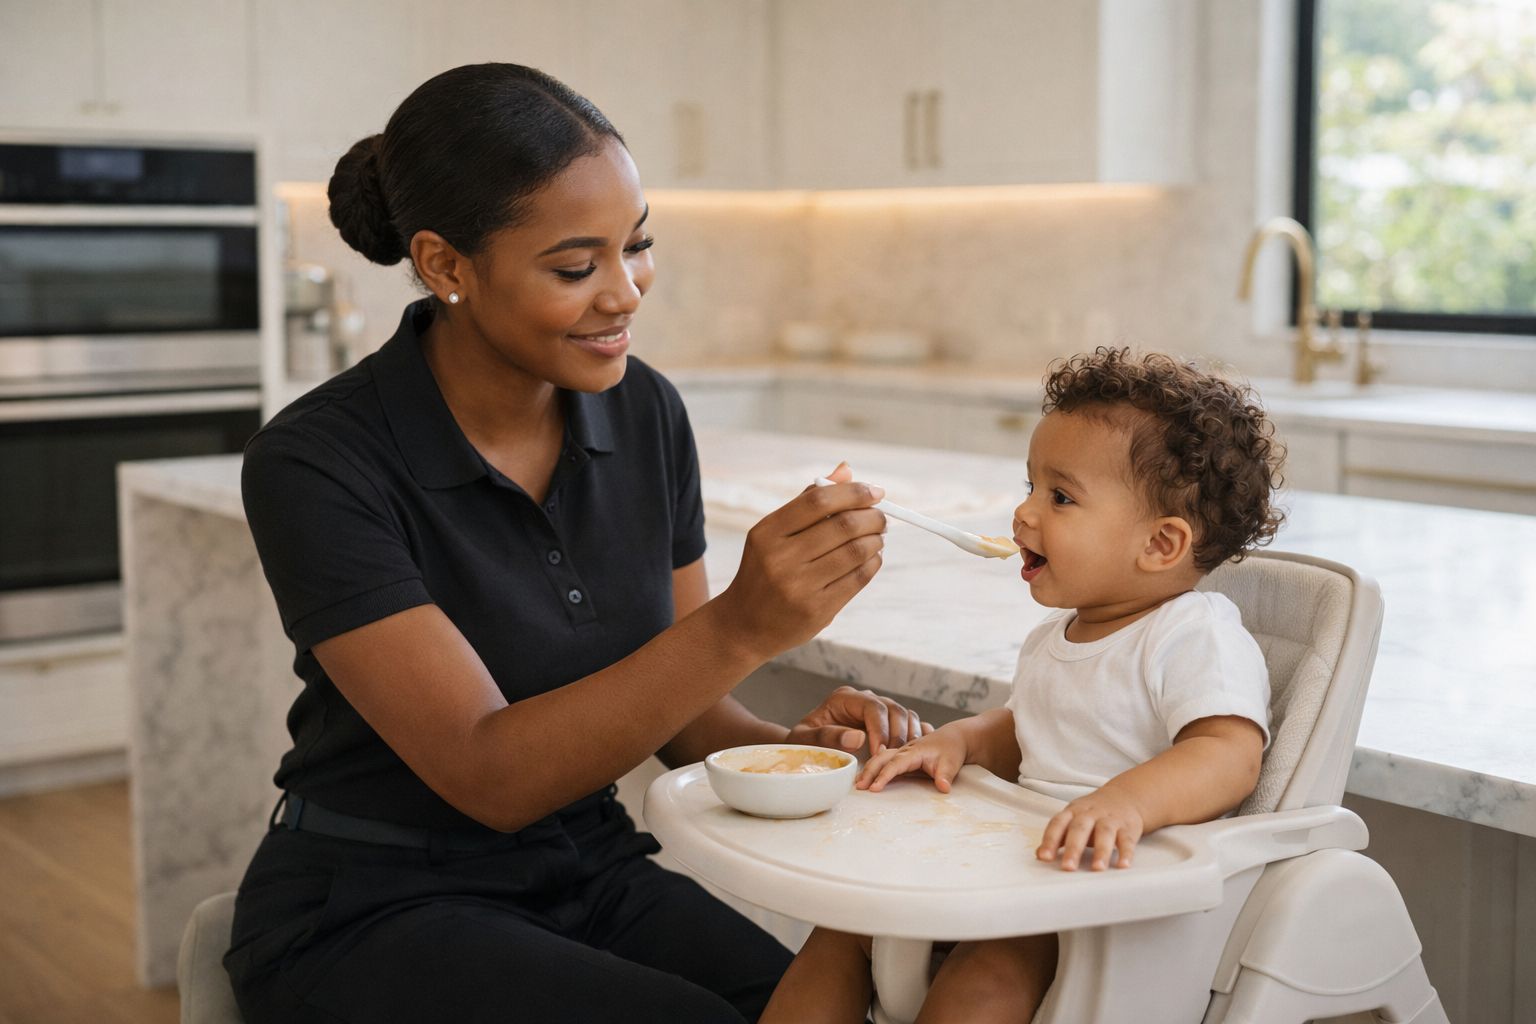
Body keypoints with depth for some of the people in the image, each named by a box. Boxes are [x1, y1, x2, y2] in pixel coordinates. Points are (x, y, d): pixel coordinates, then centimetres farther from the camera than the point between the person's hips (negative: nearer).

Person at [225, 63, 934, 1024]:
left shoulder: (645, 415, -2)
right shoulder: (316, 464, -18)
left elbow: (673, 707, 7)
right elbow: (487, 773, -24)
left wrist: (792, 746, -14)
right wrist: (740, 629, -35)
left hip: (596, 873, 5)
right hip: (374, 909, -4)